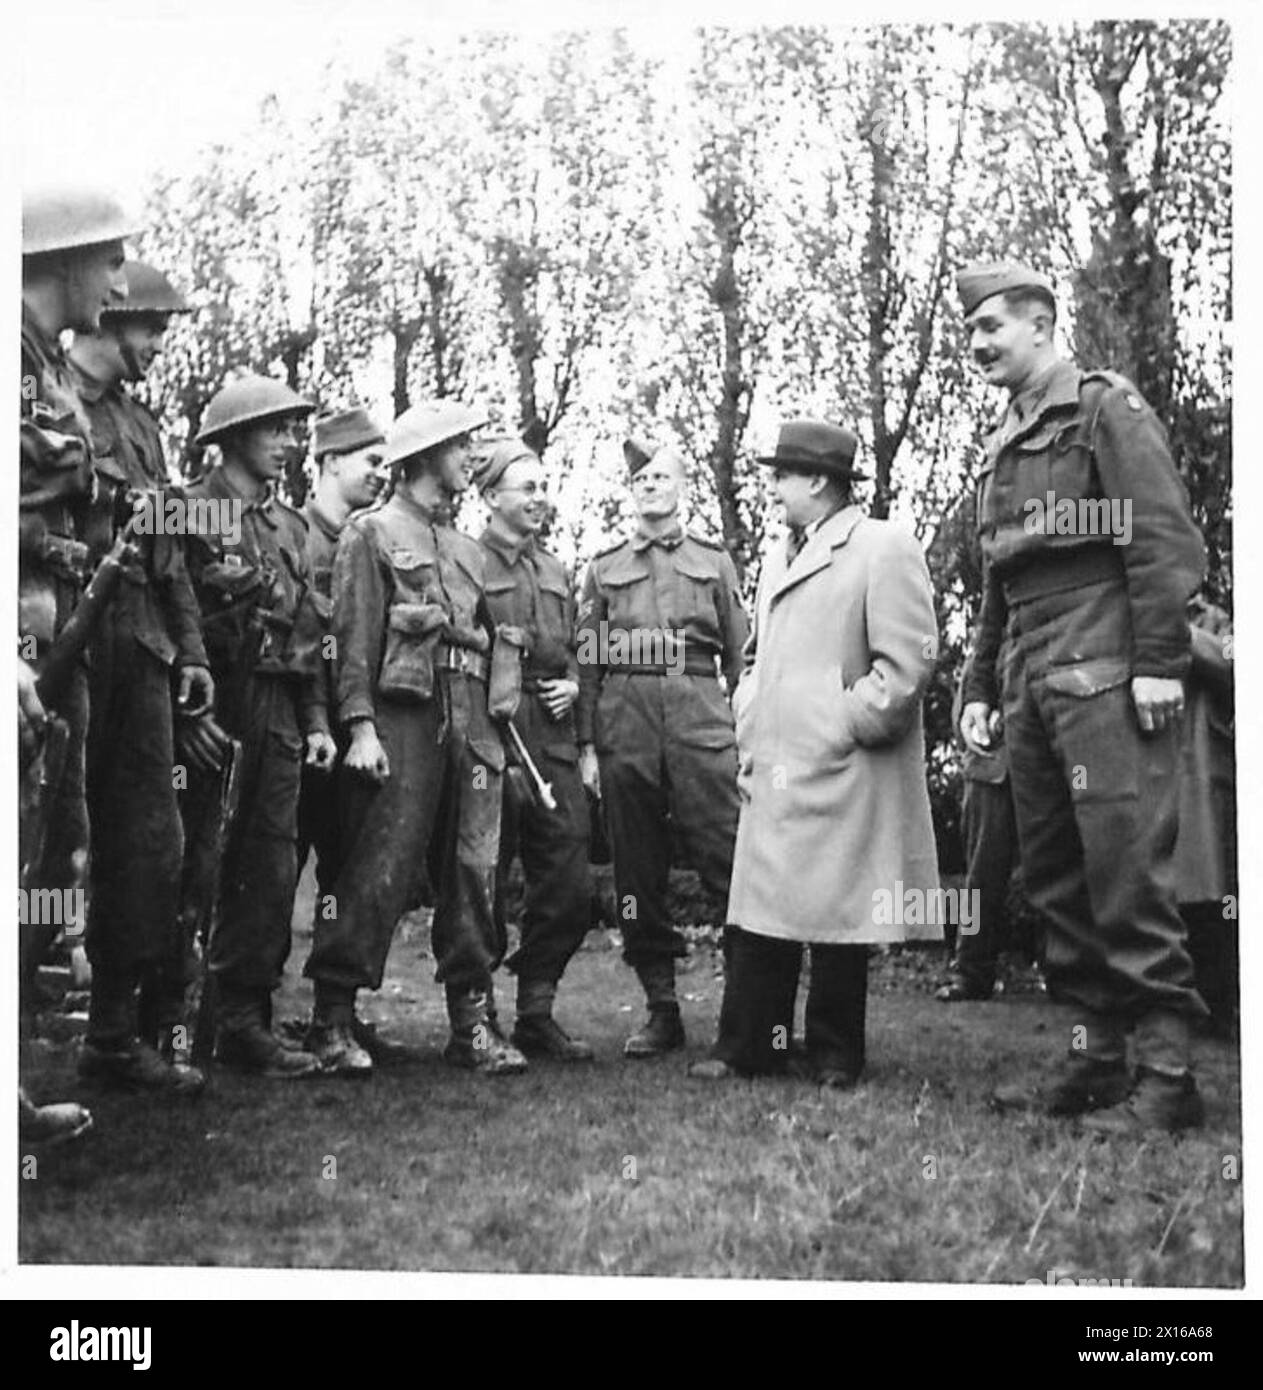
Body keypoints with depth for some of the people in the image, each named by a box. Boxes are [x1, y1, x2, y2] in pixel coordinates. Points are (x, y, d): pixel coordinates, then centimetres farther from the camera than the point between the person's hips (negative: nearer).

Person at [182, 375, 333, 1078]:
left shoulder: (292, 525, 17)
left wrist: (317, 720, 11)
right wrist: (188, 712, -16)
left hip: (279, 715, 6)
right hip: (210, 707, -6)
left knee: (273, 869, 3)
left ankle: (246, 1020, 9)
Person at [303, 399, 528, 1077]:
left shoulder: (467, 549, 23)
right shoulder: (372, 533, 2)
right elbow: (354, 638, -7)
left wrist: (493, 731, 15)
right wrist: (361, 727, -16)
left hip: (470, 723, 7)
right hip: (403, 717, -6)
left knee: (473, 873, 4)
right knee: (379, 872, -8)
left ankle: (471, 1020, 9)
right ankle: (332, 1019, 0)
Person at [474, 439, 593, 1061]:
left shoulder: (555, 572, 20)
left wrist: (571, 684, 8)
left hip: (553, 741, 7)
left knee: (570, 889, 3)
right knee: (484, 891, -1)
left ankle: (536, 1015, 15)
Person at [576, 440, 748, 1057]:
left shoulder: (714, 560, 15)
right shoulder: (604, 568, 16)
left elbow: (740, 652, 12)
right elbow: (587, 661, 11)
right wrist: (586, 745, 2)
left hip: (700, 713, -1)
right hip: (624, 719, 2)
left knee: (729, 859, -10)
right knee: (638, 872, 3)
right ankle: (661, 1010, 10)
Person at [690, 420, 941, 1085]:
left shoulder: (885, 548, -5)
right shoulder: (778, 557, 21)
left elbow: (907, 659, -13)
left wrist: (843, 729, -13)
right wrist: (750, 732, 13)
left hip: (839, 778, -7)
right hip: (771, 774, 7)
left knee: (836, 919, 1)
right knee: (757, 915, 5)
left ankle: (835, 1057, 12)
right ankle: (745, 1049, 11)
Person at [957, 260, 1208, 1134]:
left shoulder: (1106, 410, -1)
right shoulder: (1004, 451, 22)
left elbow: (1167, 539, -11)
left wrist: (1160, 663, -17)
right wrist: (981, 688, 20)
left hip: (1105, 679, -8)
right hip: (1034, 688, 8)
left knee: (1127, 873, -10)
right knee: (1056, 881, 8)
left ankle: (1168, 1075, -5)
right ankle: (1095, 1061, 15)